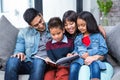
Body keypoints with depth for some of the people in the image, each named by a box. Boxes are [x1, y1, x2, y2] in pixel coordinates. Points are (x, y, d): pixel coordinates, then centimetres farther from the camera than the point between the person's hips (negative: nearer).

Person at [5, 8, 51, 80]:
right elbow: (18, 50, 14)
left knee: (39, 62, -38)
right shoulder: (24, 32, 16)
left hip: (43, 63, -1)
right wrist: (19, 54, -11)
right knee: (12, 61, -31)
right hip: (27, 63, 2)